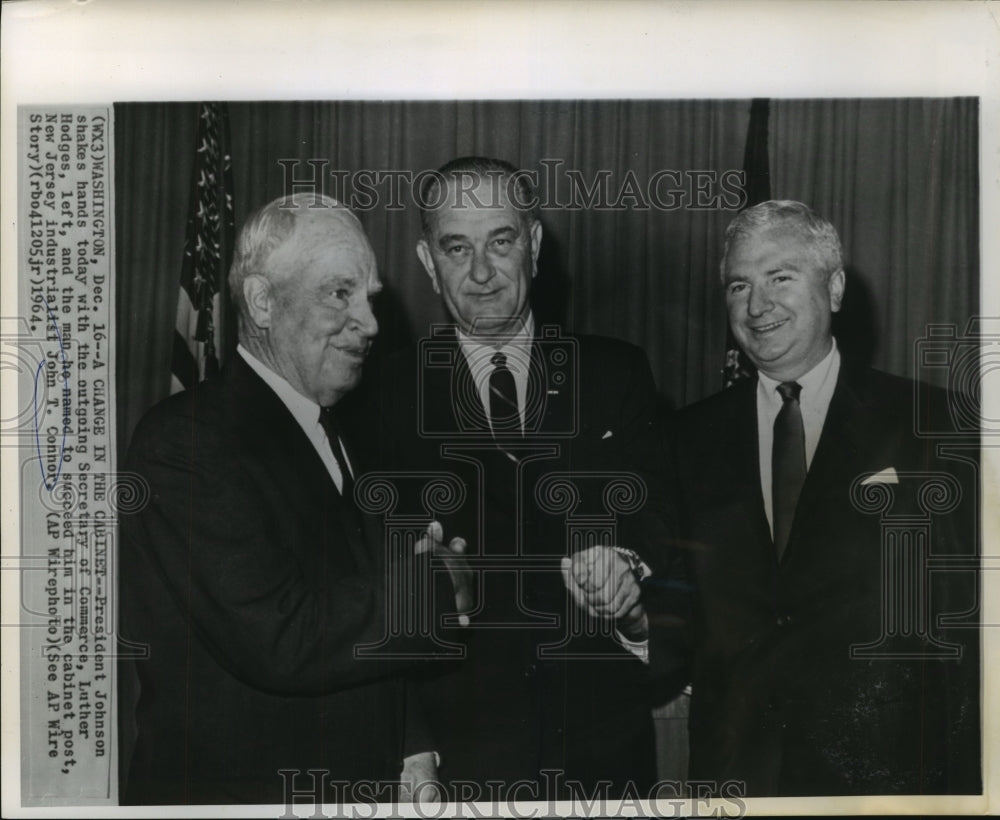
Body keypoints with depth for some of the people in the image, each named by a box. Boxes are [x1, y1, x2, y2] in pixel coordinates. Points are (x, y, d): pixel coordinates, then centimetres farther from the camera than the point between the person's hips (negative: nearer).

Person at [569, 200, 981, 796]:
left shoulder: (928, 423, -5)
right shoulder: (695, 434, 5)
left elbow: (964, 618, -6)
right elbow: (694, 610, 7)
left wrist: (964, 786, -9)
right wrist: (628, 598, -13)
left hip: (881, 767, -2)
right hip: (733, 764, 3)